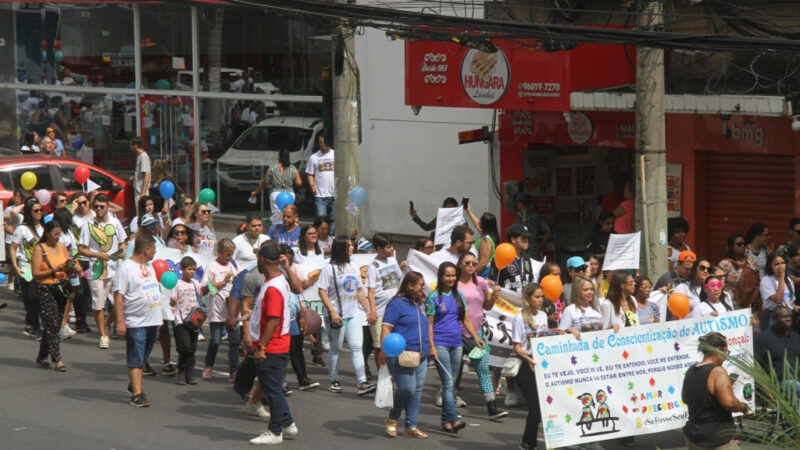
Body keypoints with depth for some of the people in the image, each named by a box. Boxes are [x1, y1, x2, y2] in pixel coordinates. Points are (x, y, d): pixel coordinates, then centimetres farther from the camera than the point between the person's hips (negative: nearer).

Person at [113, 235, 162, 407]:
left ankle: (134, 385, 33)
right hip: (135, 323, -8)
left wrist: (159, 316, 24)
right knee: (135, 360, -5)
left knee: (142, 358, 17)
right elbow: (118, 295, -15)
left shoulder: (149, 267, 15)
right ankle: (137, 394, -5)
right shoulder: (126, 267, -12)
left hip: (152, 322, 8)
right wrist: (120, 321, -20)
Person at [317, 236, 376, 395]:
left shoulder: (353, 268, 14)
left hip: (353, 315, 5)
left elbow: (360, 291, 20)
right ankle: (334, 382, 18)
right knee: (335, 348, 6)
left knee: (356, 347, -5)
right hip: (337, 316, -5)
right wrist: (332, 312, -19)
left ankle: (362, 383, -12)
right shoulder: (329, 268, -6)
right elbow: (322, 292, -11)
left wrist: (368, 310, 16)